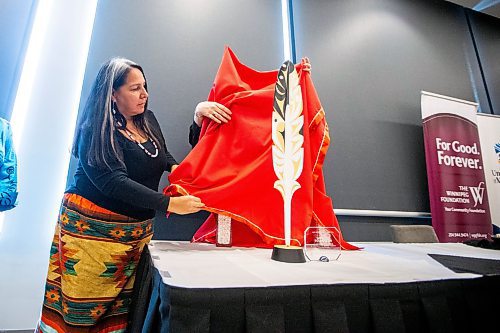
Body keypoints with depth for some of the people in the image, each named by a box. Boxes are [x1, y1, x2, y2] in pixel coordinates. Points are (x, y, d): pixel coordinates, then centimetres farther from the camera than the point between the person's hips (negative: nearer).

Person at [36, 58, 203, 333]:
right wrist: (170, 204, -29)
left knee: (119, 305, 12)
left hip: (136, 228, 6)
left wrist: (175, 167, -1)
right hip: (92, 227, -5)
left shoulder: (148, 120, 6)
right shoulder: (95, 130, -14)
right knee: (83, 304, 6)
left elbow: (163, 154, 23)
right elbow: (115, 183, -25)